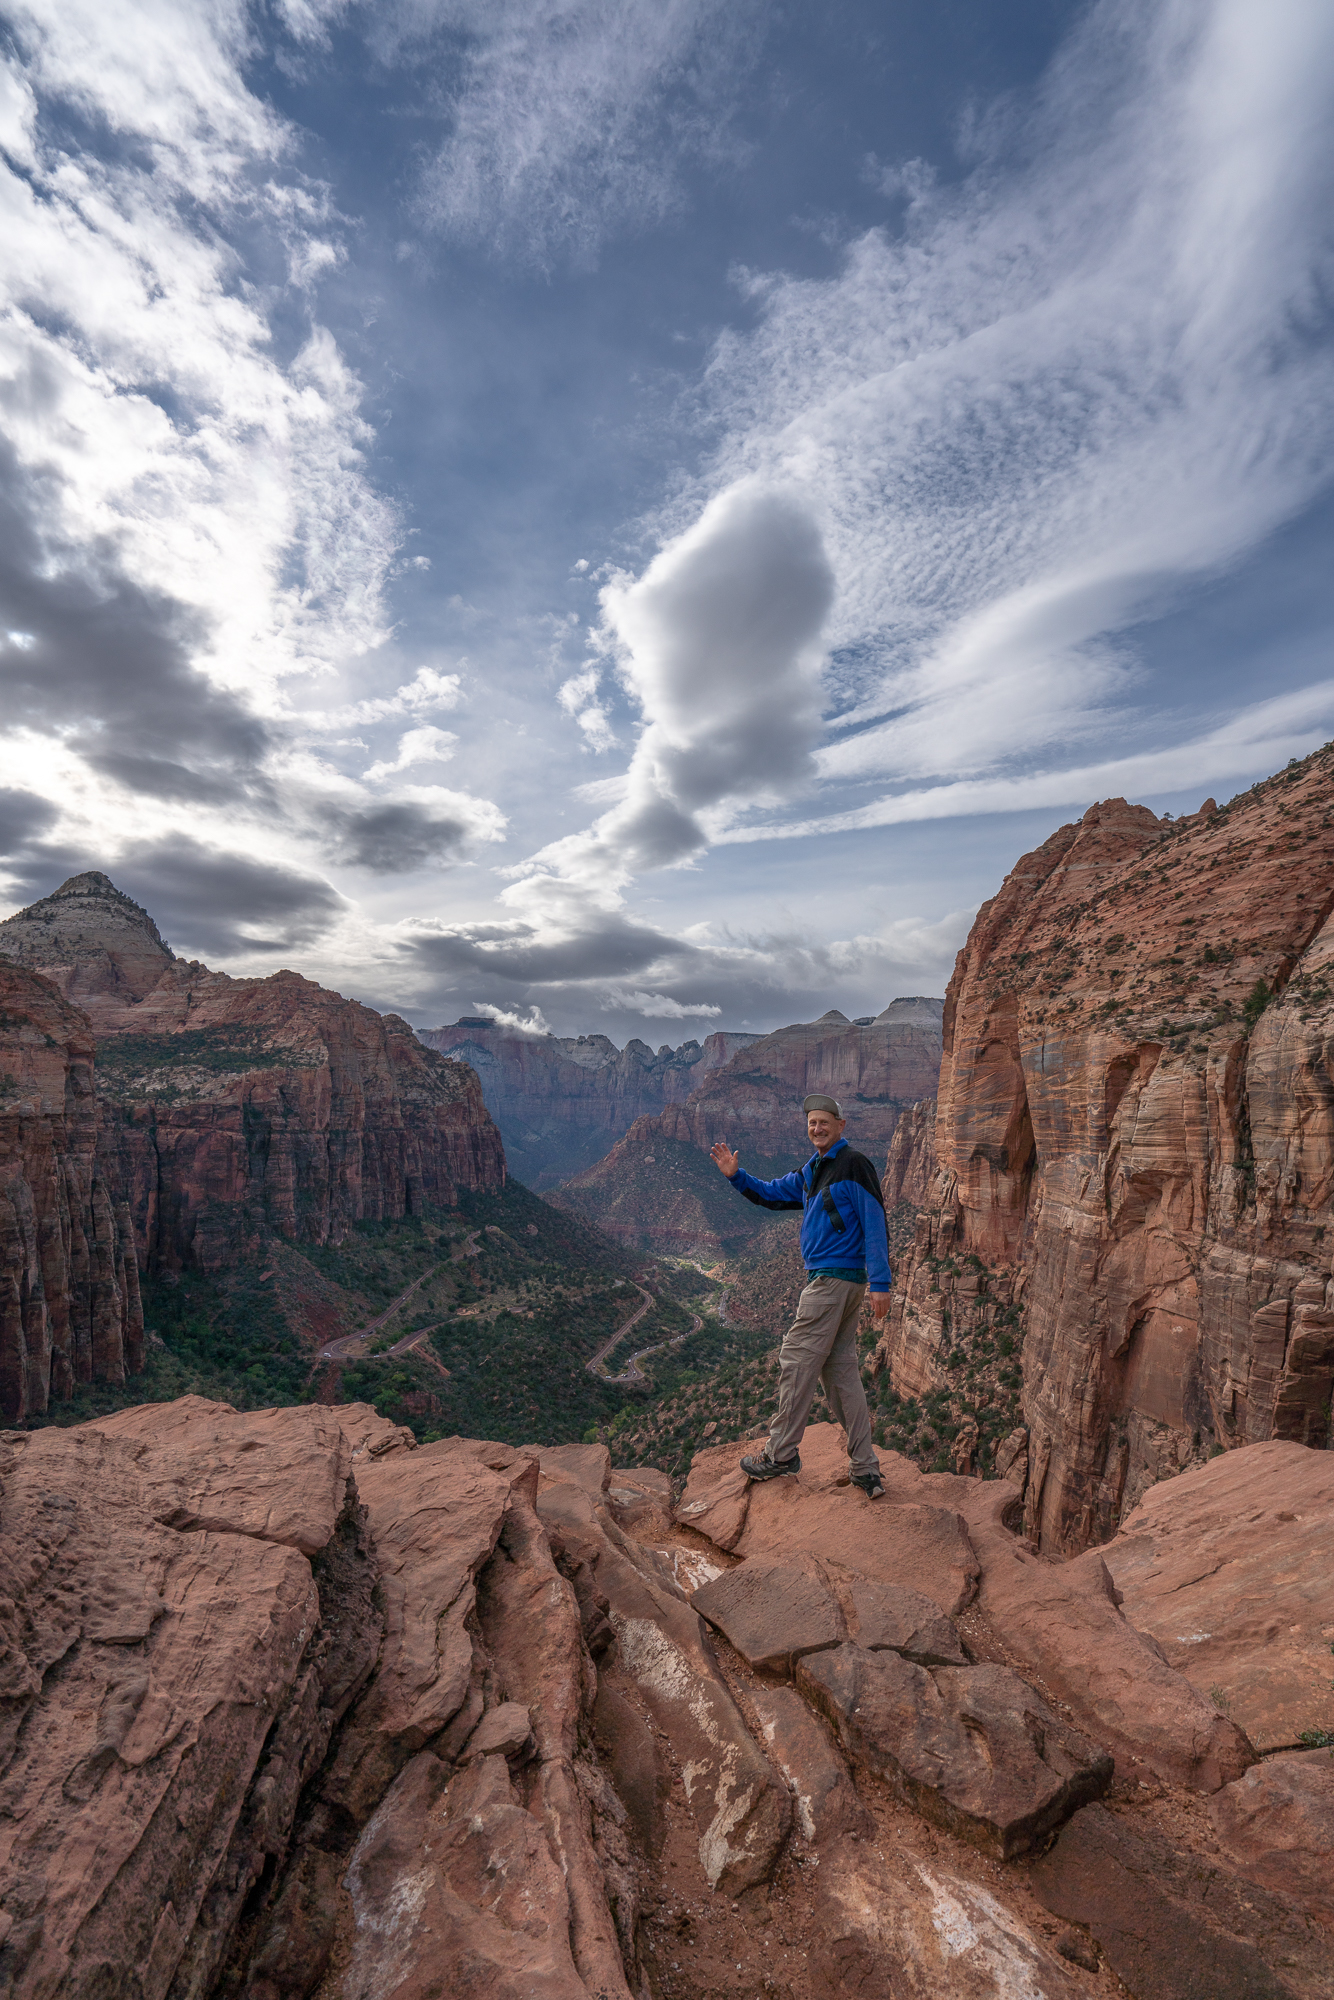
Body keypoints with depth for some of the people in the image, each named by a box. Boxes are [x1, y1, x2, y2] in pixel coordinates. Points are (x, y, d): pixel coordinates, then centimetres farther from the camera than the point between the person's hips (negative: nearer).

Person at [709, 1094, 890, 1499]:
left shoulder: (854, 1165, -11)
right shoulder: (812, 1171, 16)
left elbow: (875, 1224, -16)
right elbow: (770, 1194, 23)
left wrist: (880, 1284, -21)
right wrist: (736, 1175, 6)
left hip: (834, 1280, -9)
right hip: (833, 1281, 9)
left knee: (797, 1360, -1)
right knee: (840, 1370, 11)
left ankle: (781, 1454, 12)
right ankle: (866, 1470, 17)